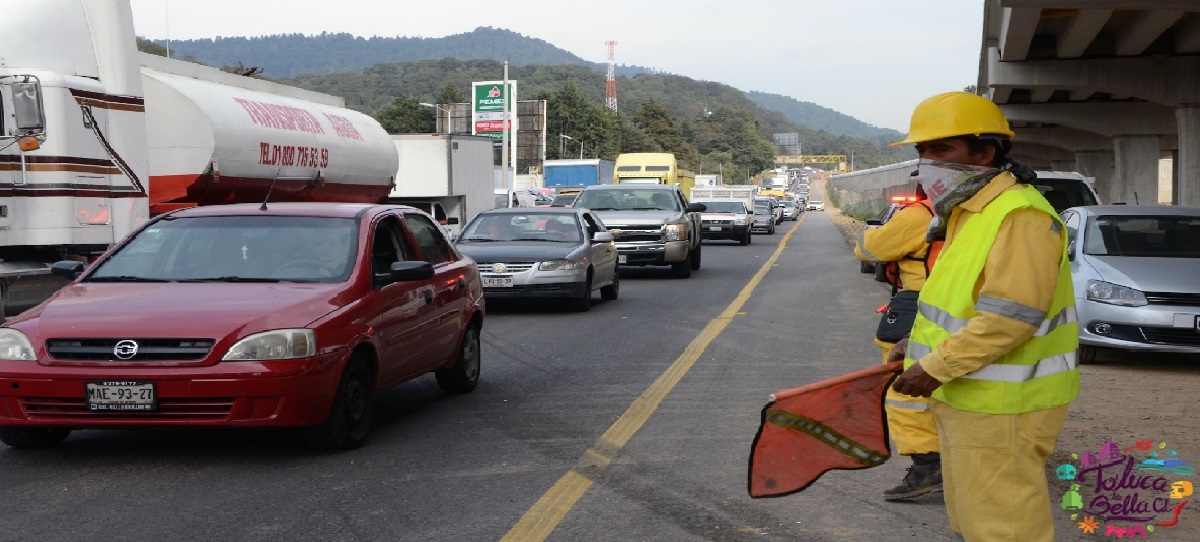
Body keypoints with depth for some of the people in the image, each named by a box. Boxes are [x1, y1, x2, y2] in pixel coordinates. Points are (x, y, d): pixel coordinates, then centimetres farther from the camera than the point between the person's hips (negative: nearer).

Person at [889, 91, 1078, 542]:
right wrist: (923, 343, 12)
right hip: (967, 399, 11)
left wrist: (935, 369, -23)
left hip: (1001, 407, -11)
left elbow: (1009, 317, -27)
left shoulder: (1020, 217, -21)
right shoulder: (969, 214, 14)